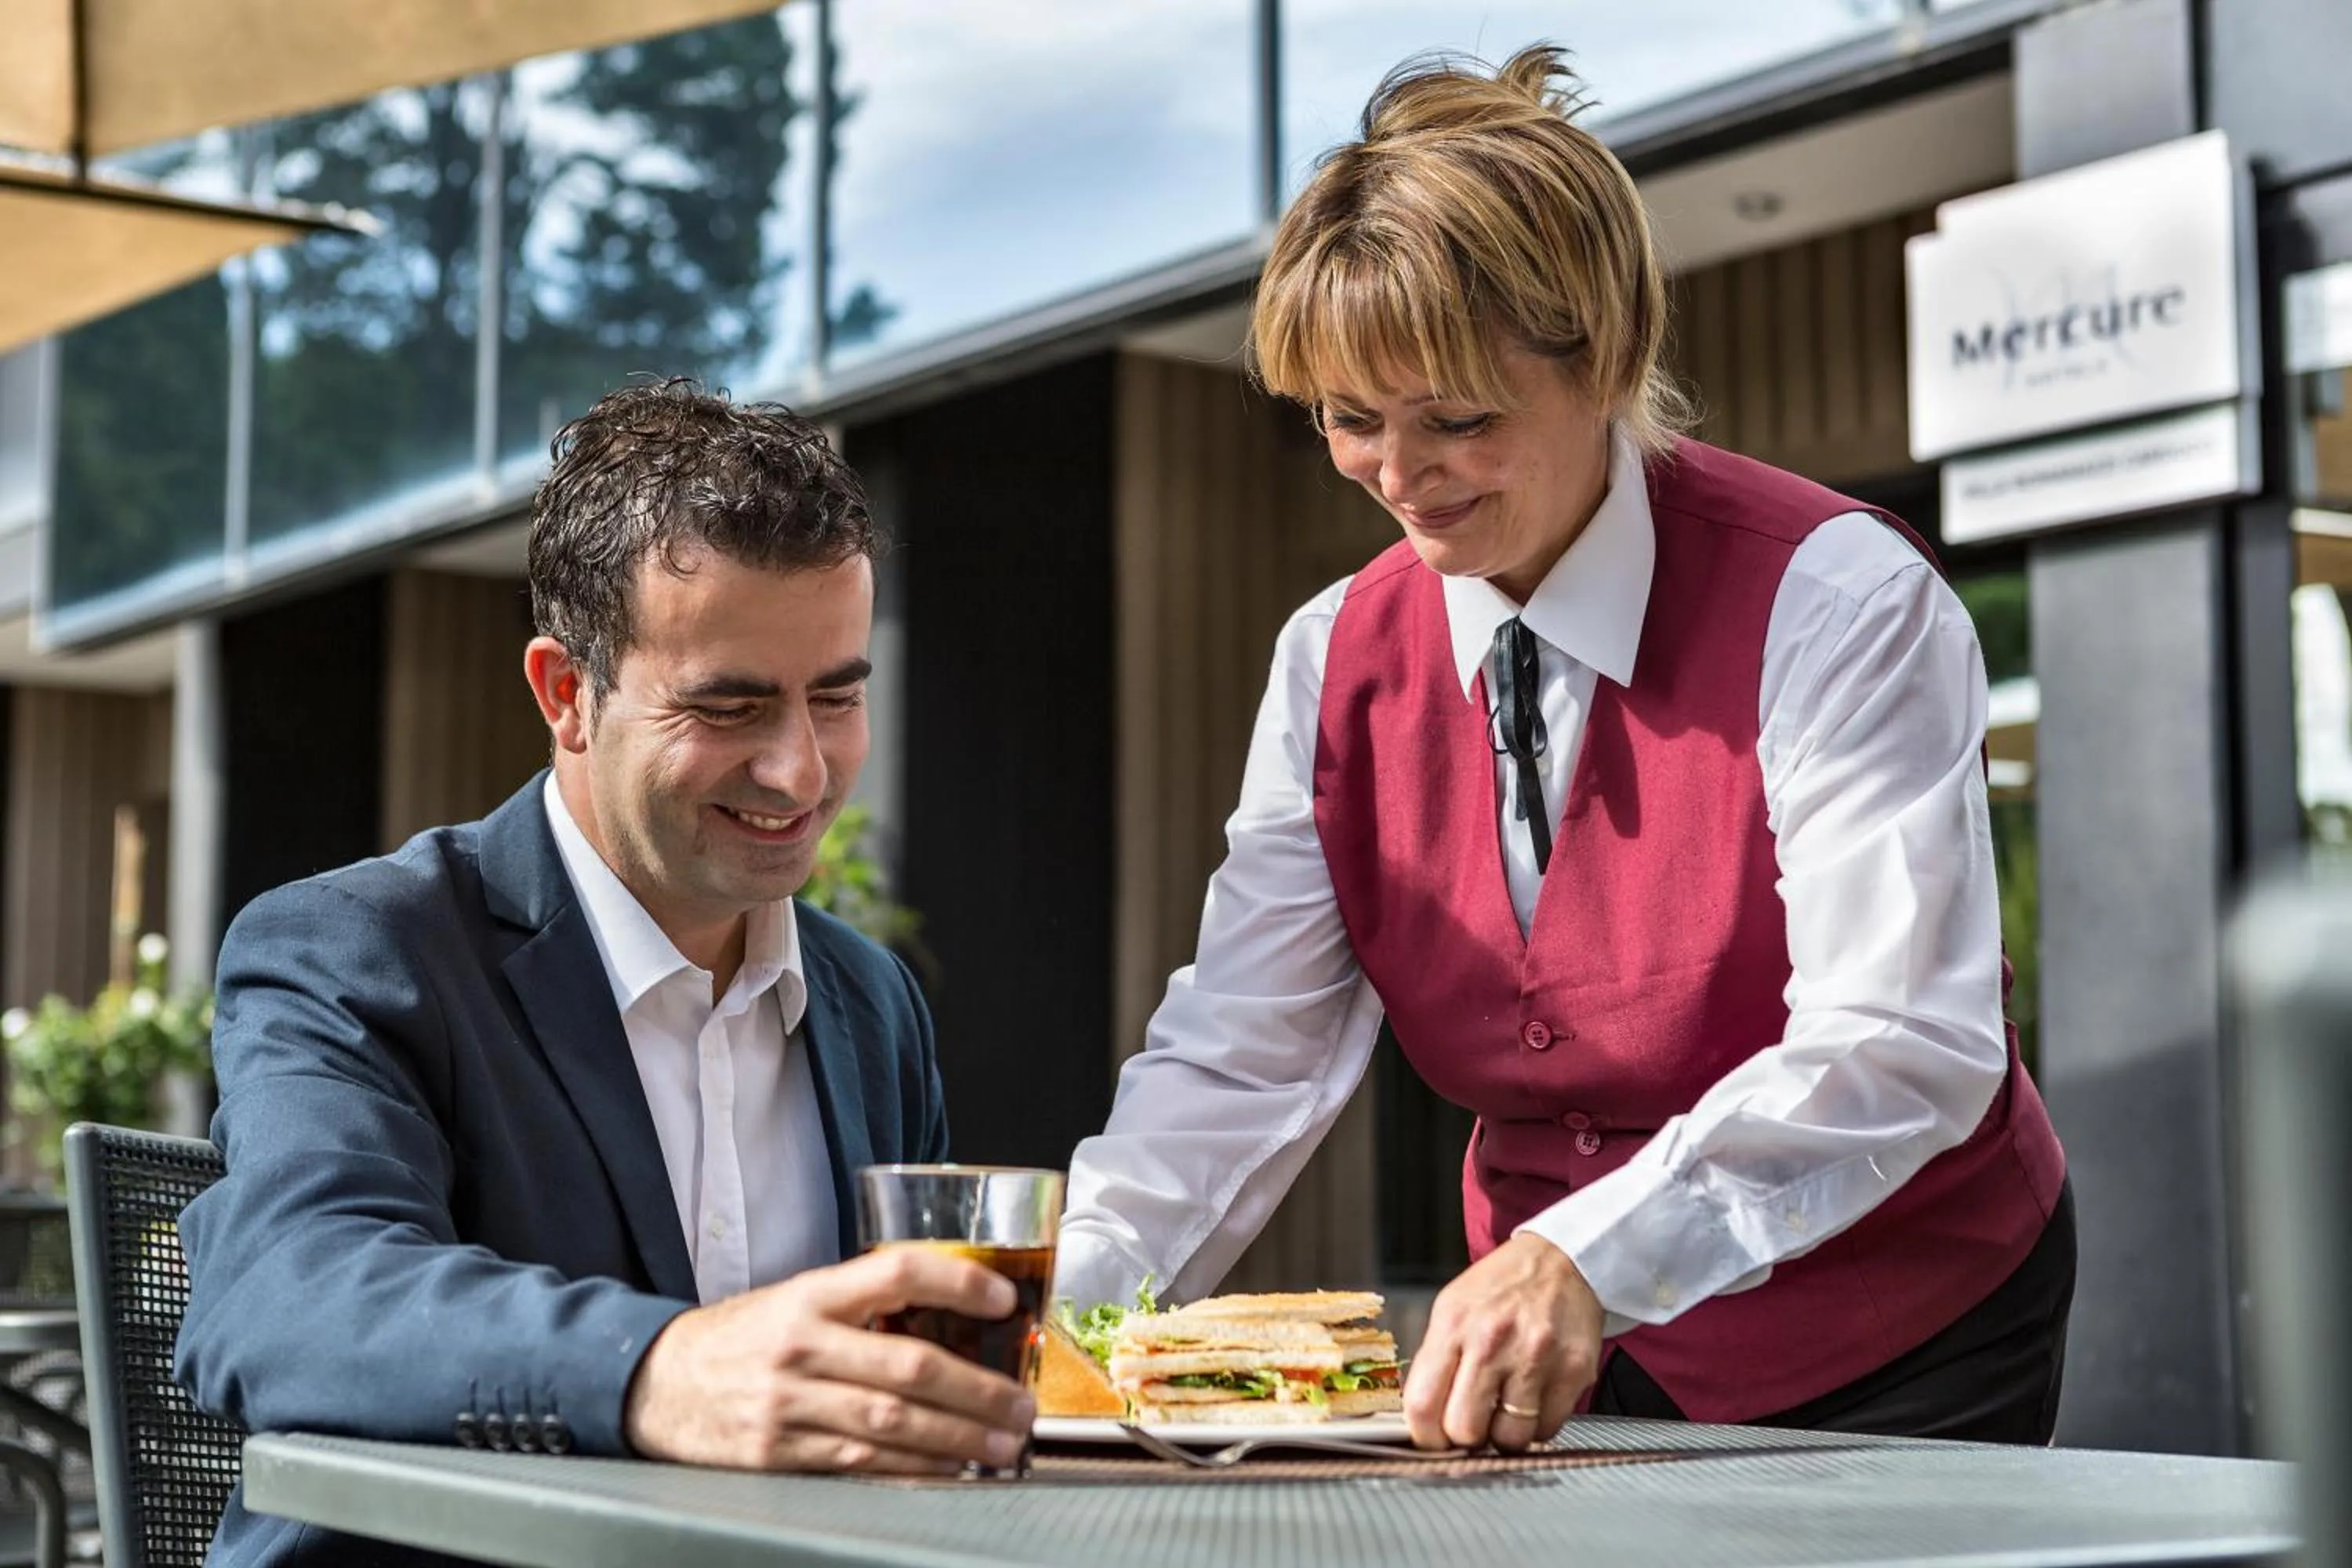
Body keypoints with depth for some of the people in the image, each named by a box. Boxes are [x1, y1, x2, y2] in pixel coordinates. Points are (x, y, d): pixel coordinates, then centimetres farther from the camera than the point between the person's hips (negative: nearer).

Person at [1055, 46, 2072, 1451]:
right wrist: (1065, 1302, -22)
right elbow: (1238, 1065, -5)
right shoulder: (1336, 663, -1)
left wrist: (1586, 1261, -39)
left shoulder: (1838, 606, -17)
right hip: (1559, 1378, 4)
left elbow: (1906, 1046, -26)